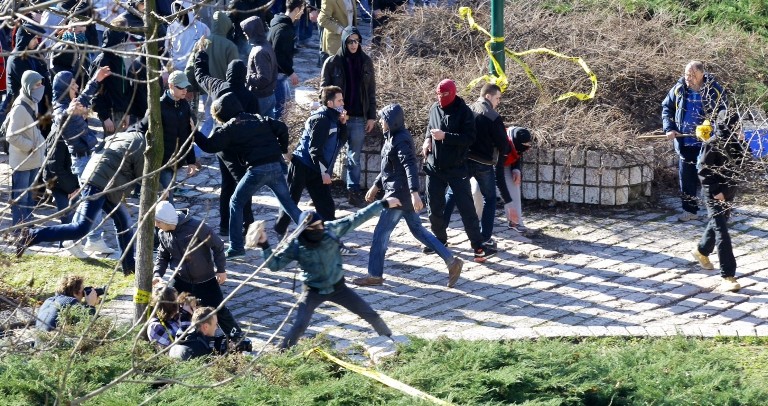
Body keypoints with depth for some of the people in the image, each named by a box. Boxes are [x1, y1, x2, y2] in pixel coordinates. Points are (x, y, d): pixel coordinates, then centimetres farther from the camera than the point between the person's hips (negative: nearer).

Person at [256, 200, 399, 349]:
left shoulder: (331, 230, -15)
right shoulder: (296, 246, -18)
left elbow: (357, 218, -9)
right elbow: (275, 264, -16)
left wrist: (383, 204, -5)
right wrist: (264, 245, -32)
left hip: (337, 287, 3)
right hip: (313, 291, -3)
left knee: (370, 314, 8)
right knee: (299, 325, -21)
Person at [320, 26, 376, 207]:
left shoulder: (366, 62, 6)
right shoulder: (333, 62, -2)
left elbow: (371, 91, 10)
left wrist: (371, 116, 5)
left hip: (359, 117, 2)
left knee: (354, 156, 6)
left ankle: (354, 192, 9)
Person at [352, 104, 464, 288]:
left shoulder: (401, 140, -18)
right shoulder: (393, 138, 13)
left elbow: (410, 166, -28)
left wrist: (414, 192, -38)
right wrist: (376, 186, 29)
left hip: (399, 194, -10)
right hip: (404, 195, 10)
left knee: (381, 233, -2)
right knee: (418, 230, 13)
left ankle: (374, 274, 6)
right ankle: (451, 261, 10)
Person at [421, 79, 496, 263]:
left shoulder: (463, 112, -12)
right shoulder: (434, 109, 4)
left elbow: (469, 138, -18)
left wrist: (445, 136, -26)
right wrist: (427, 138, 1)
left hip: (456, 168, -5)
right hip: (434, 167, 5)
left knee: (466, 207, -8)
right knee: (434, 207, 12)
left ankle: (478, 246, -6)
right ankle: (440, 239, 32)